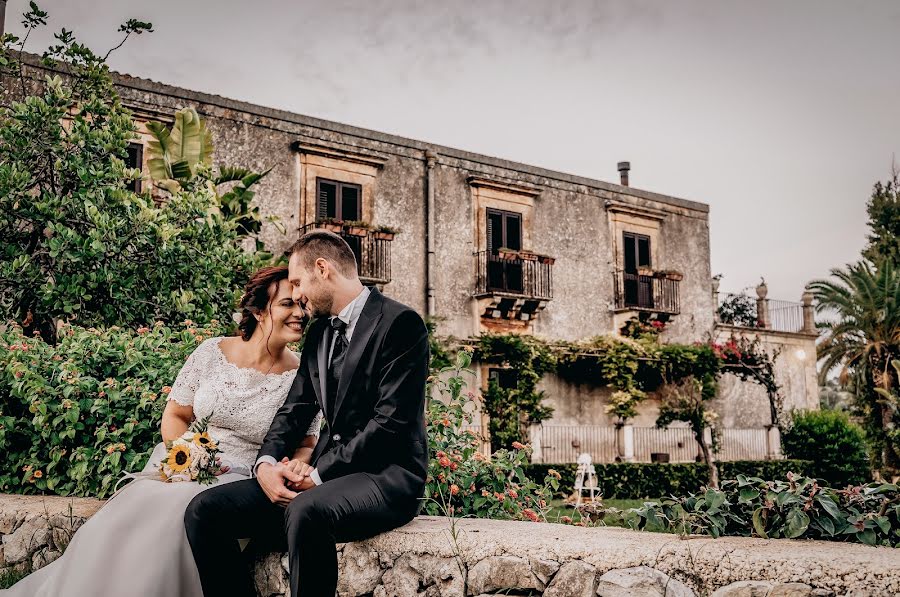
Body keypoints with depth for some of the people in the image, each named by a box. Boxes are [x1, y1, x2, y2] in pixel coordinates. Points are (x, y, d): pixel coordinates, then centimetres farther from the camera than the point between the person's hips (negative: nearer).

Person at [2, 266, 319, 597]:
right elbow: (174, 416, 10)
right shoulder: (212, 352, 1)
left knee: (171, 521, -32)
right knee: (114, 524, -25)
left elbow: (305, 446, 6)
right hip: (183, 470, 2)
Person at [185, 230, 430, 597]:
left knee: (306, 510, -38)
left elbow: (391, 421, -16)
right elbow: (295, 410, 14)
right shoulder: (319, 333, 17)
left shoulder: (399, 323, -8)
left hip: (386, 475, -7)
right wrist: (266, 463, -6)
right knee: (205, 510, -9)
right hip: (323, 476, 8)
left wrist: (319, 474, -16)